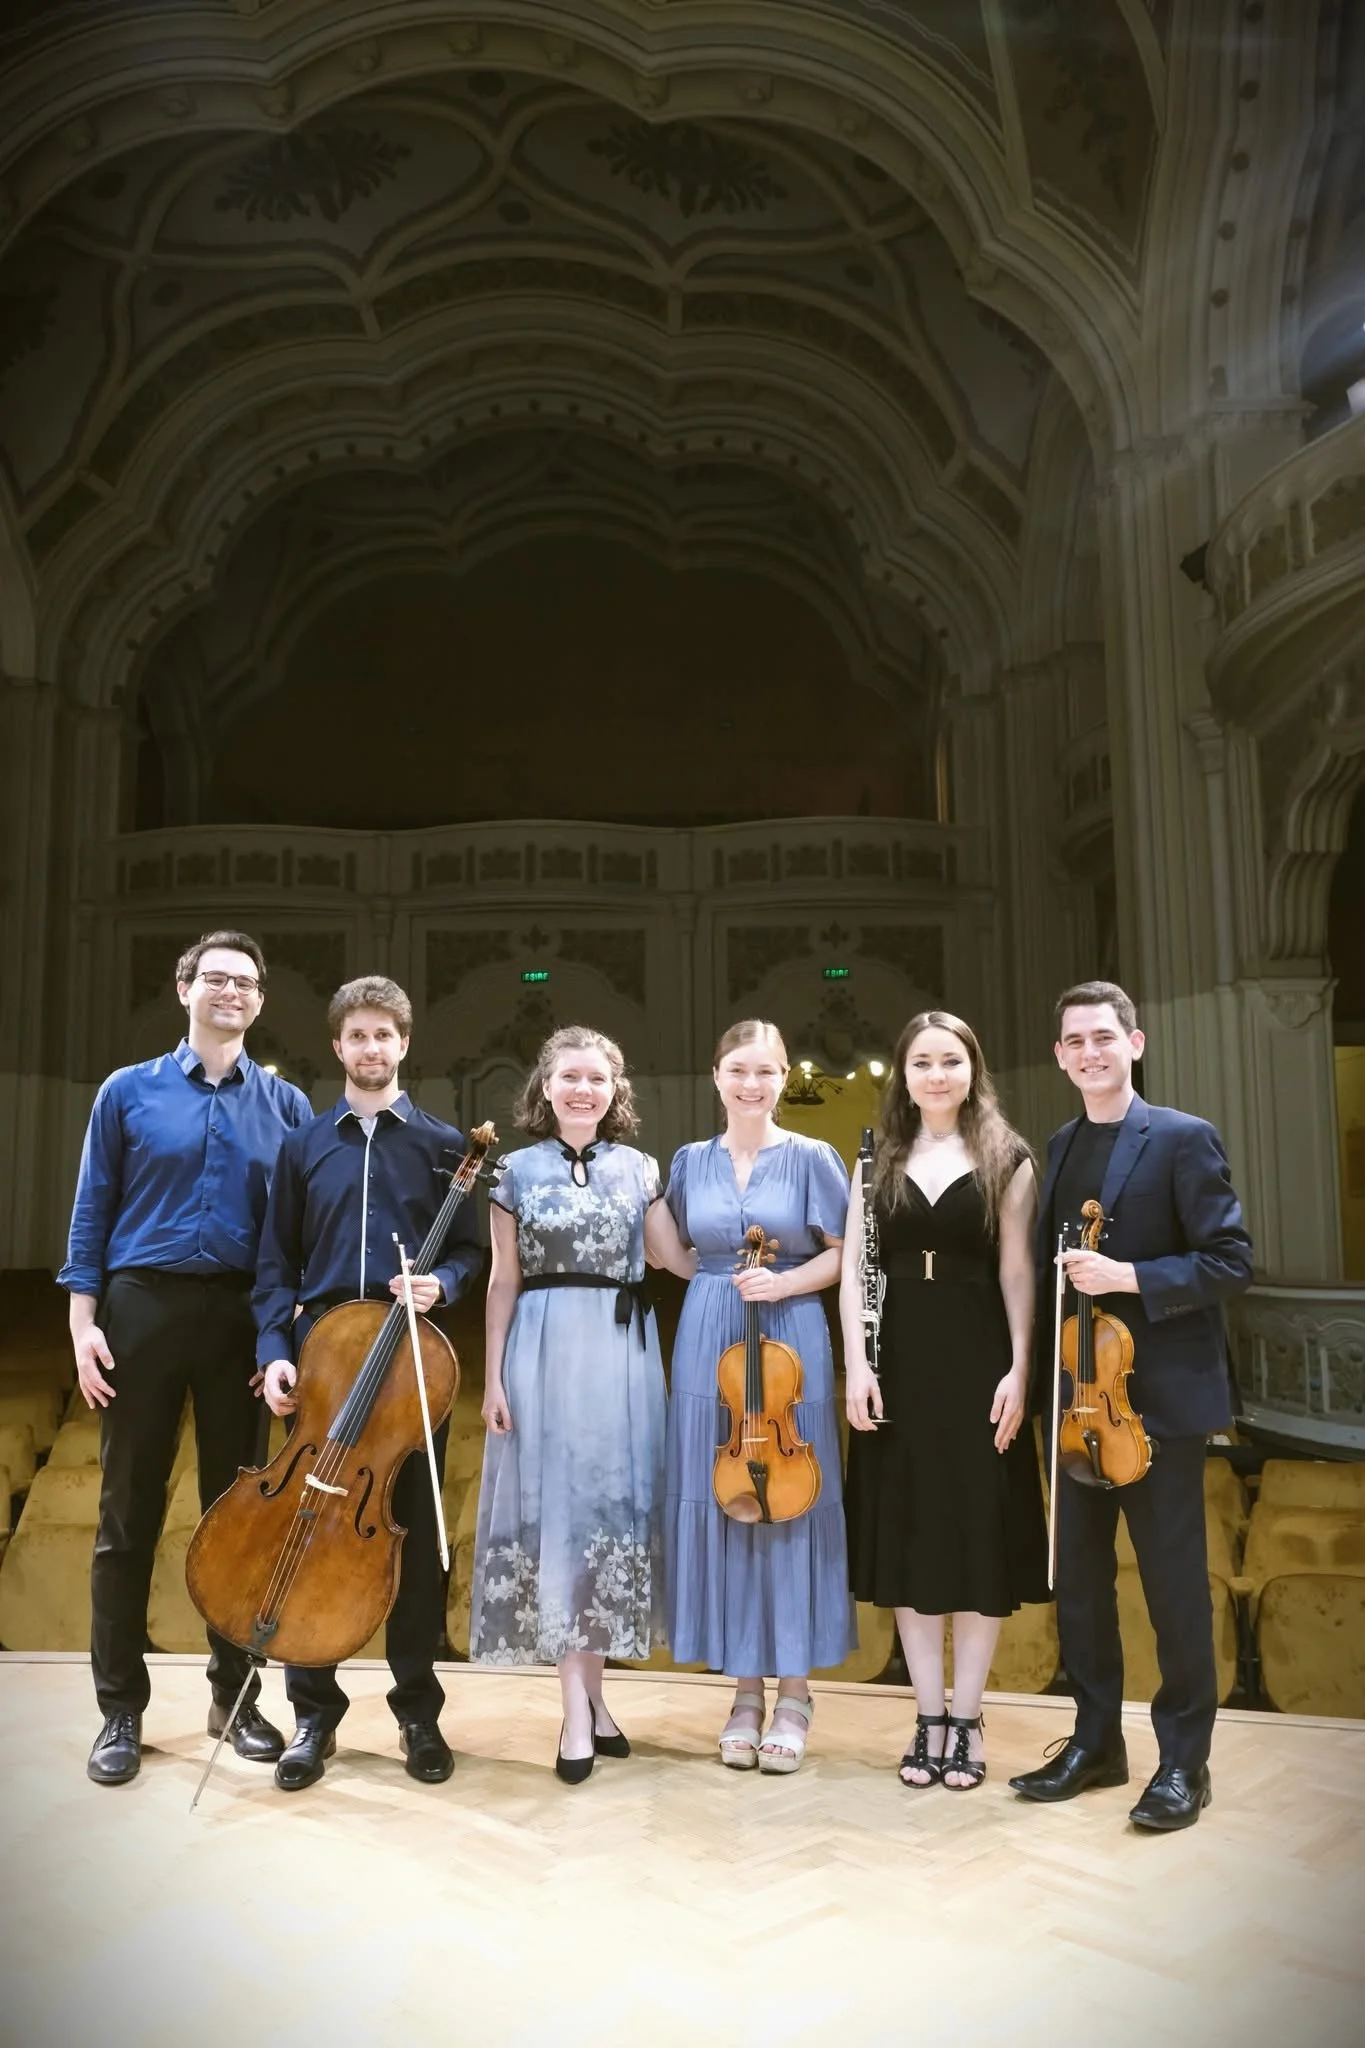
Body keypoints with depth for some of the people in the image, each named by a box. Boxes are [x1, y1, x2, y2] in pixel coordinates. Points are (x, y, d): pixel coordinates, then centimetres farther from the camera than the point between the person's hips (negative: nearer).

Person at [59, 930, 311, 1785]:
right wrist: (84, 1318, -4)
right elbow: (94, 1211, 4)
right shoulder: (130, 1091, 4)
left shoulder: (286, 1103, 5)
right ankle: (122, 1708, 19)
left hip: (244, 1317, 1)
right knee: (130, 1513, 6)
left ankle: (236, 1695, 23)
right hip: (143, 1307, -1)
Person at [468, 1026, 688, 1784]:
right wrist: (493, 1376, 0)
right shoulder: (519, 1170, 4)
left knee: (613, 1505, 5)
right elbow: (505, 1282, 4)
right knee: (556, 1511, -1)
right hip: (545, 1351, -1)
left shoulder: (639, 1169, 7)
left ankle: (590, 1692, 20)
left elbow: (677, 1258, 6)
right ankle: (579, 1707, 4)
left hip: (621, 1353, 2)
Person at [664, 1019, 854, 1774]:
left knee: (789, 1503, 2)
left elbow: (846, 1254, -2)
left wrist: (784, 1281, -16)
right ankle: (746, 1688, 20)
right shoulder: (691, 1162, 8)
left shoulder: (811, 1158, -1)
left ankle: (794, 1691, 16)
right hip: (708, 1343, 3)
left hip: (790, 1340, -3)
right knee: (719, 1505, 6)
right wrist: (726, 1276, 0)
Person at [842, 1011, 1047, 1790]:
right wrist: (857, 1365, -6)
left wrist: (1018, 1369, -12)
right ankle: (929, 1717, 20)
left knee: (978, 1532, 4)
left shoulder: (1007, 1160, 1)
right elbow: (854, 1269, 4)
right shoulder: (880, 1161, 8)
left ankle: (967, 1718, 18)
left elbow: (1017, 1273, -3)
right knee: (910, 1534, 8)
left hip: (976, 1360, -2)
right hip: (898, 1364, 3)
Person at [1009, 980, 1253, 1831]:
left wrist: (1128, 1277, -23)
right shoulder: (1060, 1147, 10)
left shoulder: (1185, 1140, -9)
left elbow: (1231, 1262, -12)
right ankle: (1096, 1742, 29)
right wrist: (1038, 1363, 4)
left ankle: (1184, 1762, 21)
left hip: (1160, 1395, -6)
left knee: (1174, 1581, 5)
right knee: (1078, 1574, 14)